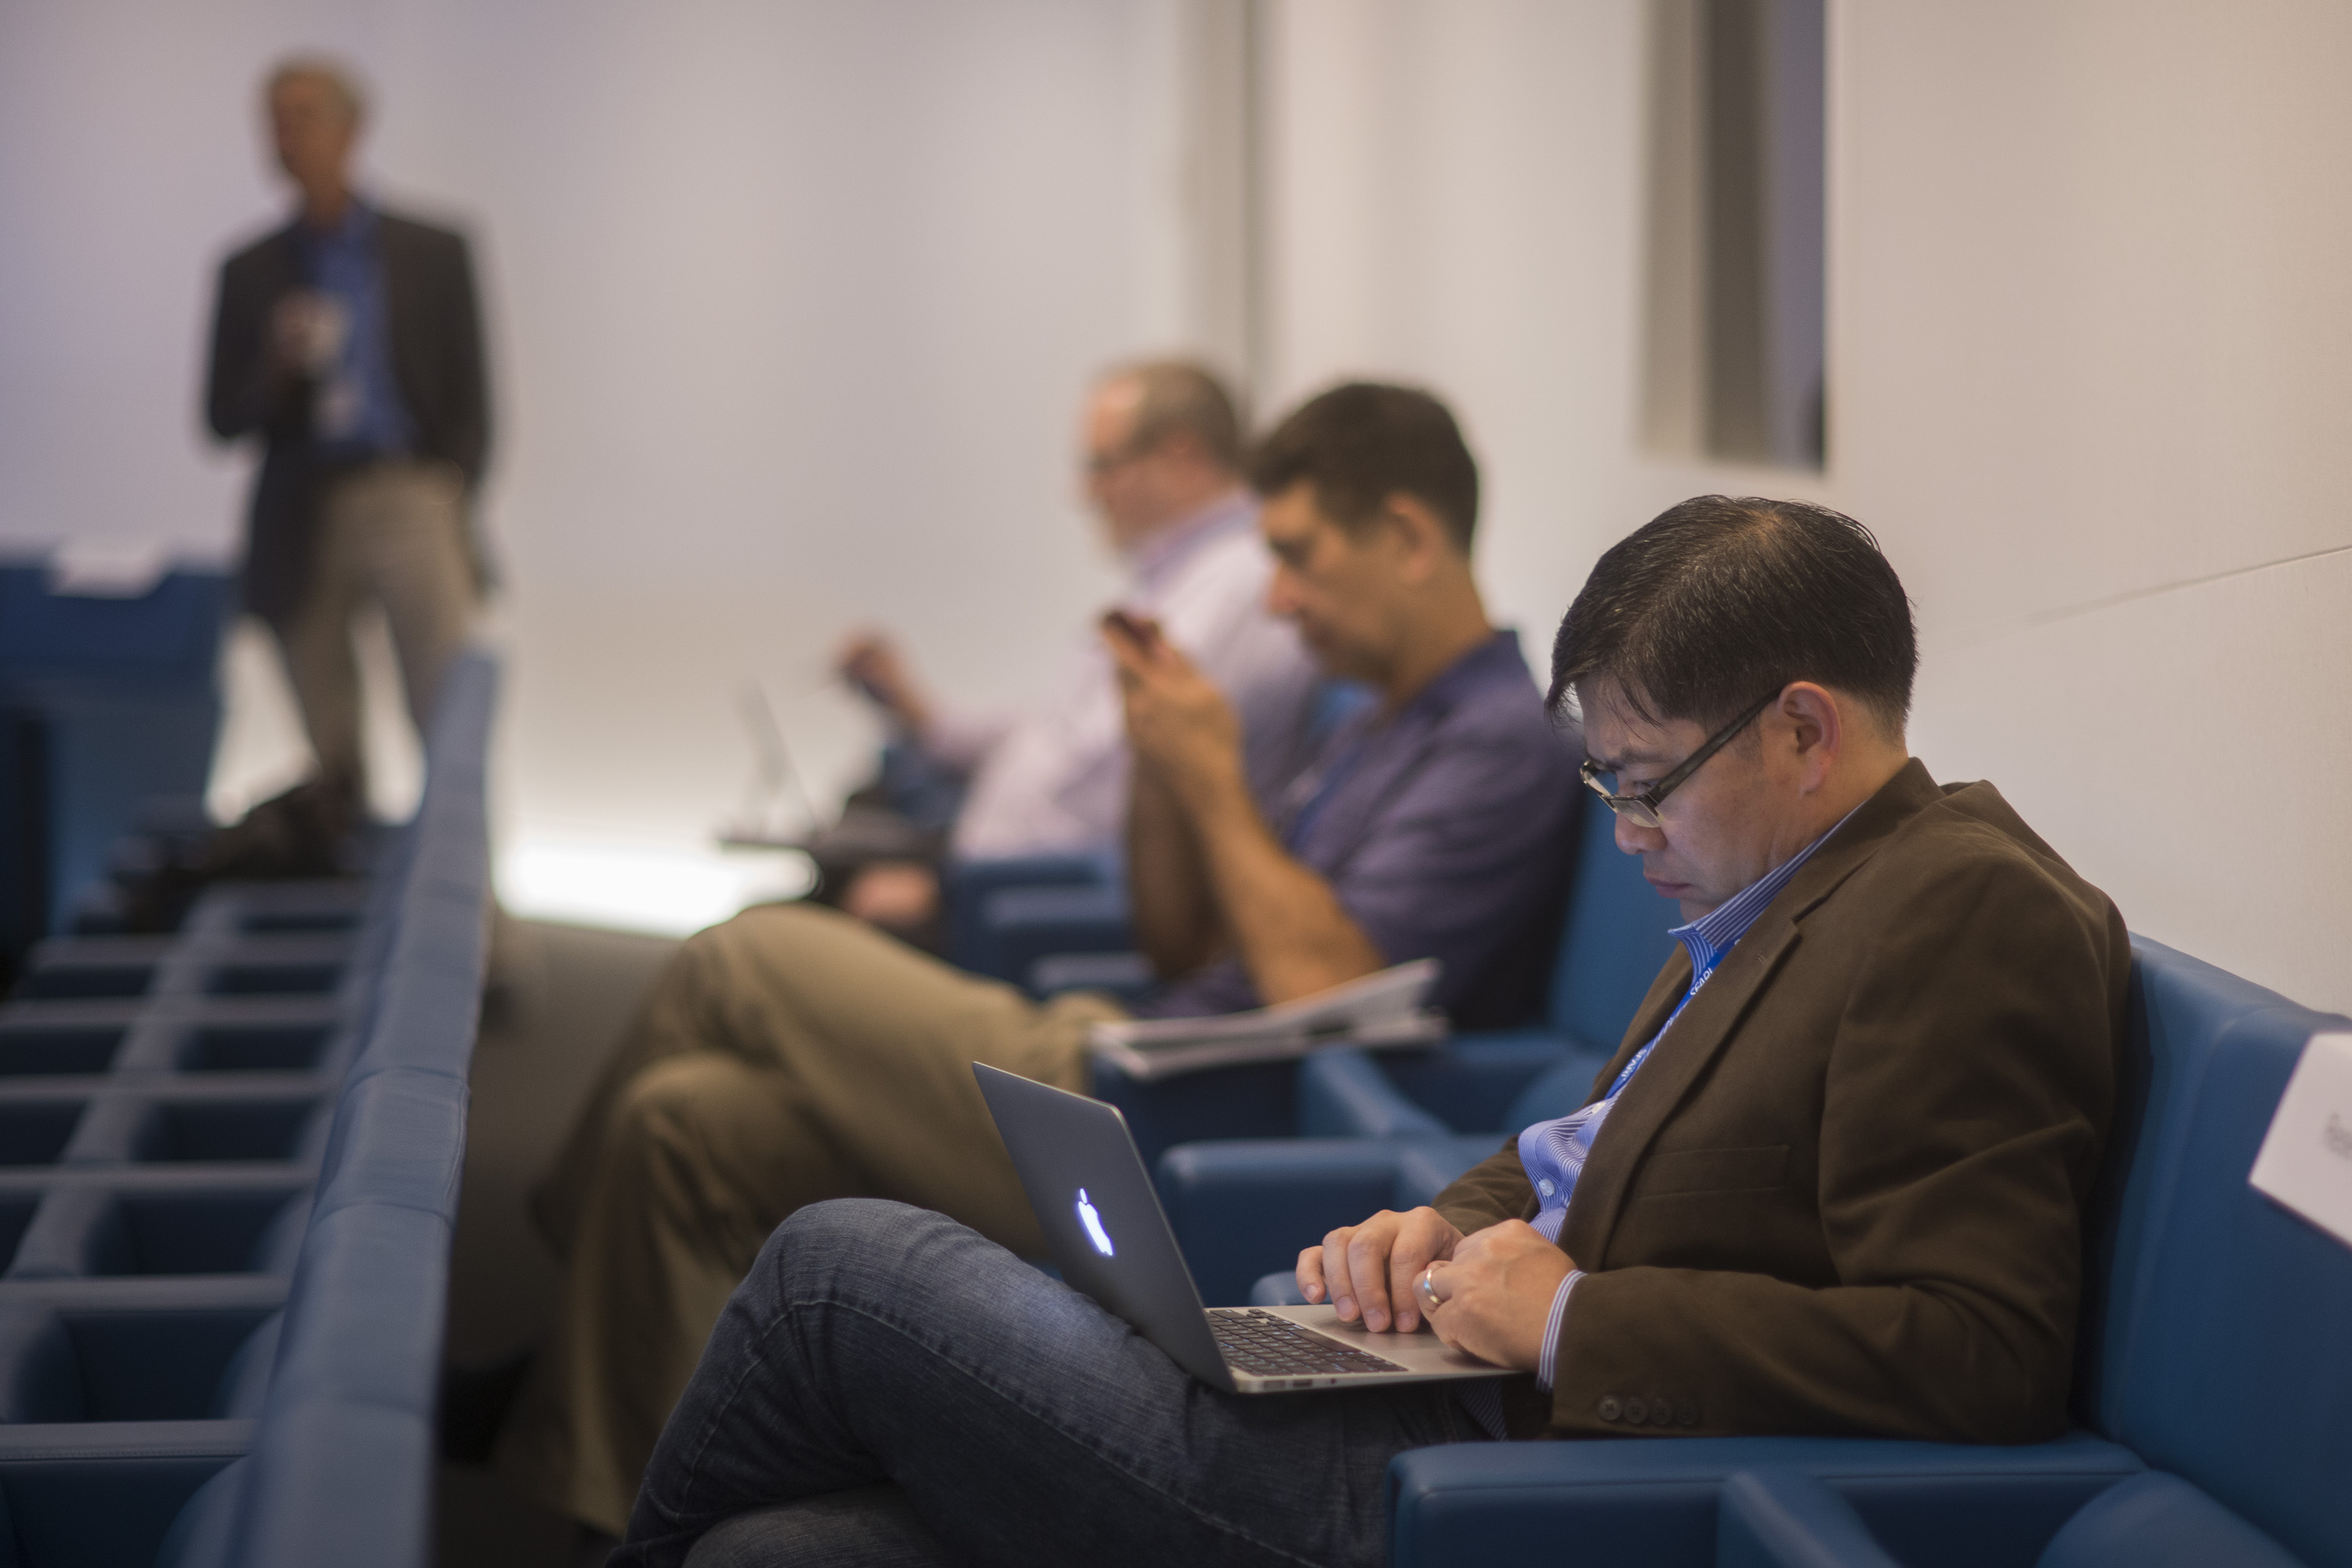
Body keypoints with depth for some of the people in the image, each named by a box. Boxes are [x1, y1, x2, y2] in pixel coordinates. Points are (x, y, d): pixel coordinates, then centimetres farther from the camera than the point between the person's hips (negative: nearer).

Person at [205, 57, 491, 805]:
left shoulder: (431, 253, 8)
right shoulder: (250, 273, 12)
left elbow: (471, 402, 8)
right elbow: (224, 419, 8)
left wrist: (450, 502, -5)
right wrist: (276, 366, -11)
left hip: (409, 502, -2)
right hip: (301, 523, 2)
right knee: (332, 757, 2)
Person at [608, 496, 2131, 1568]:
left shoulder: (1971, 919, -14)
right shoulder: (1775, 896, 17)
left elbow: (1978, 1355, -23)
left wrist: (1576, 1314, -19)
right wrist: (1446, 1231, 7)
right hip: (1464, 1409, 10)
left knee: (846, 1265, -2)